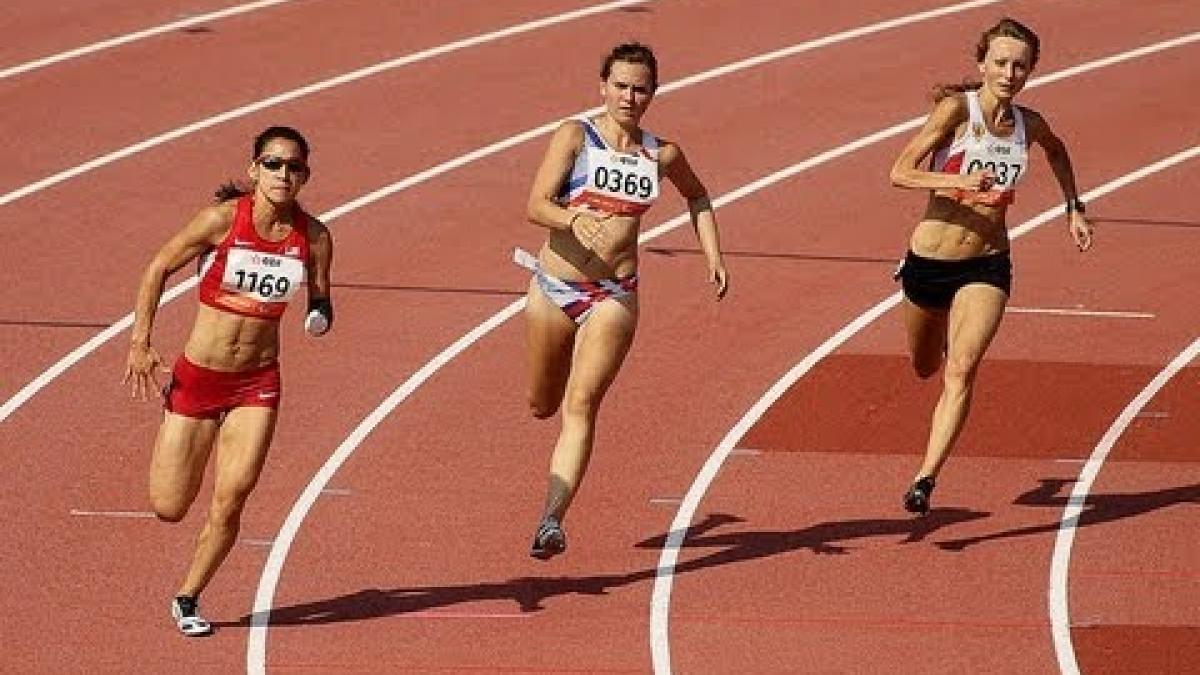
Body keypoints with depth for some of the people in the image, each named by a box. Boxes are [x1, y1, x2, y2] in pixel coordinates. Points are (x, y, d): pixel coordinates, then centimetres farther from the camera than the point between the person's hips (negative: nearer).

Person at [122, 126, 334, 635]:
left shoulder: (313, 238, -6)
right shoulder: (223, 219, -14)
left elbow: (321, 303, 9)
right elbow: (159, 268, -2)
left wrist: (319, 317, -15)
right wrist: (140, 342, -7)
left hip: (258, 381, 1)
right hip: (197, 376, -1)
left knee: (231, 499, -13)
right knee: (169, 509, 2)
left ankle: (188, 600, 9)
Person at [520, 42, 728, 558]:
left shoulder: (662, 156, 4)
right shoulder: (575, 137, -4)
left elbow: (696, 195, 26)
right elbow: (536, 205, -14)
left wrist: (713, 255, 15)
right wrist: (573, 218, -34)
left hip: (614, 298, 0)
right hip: (555, 287, 0)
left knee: (580, 407, -14)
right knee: (542, 406, 14)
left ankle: (552, 522, -22)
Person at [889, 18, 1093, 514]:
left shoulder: (1030, 125, -1)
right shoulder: (957, 109, -14)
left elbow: (1057, 151, 26)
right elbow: (900, 173, -21)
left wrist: (1074, 208, 20)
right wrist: (958, 181, -35)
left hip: (987, 265, 1)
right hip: (929, 262, -1)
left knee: (961, 371, -20)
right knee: (925, 367, 23)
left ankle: (925, 482, -24)